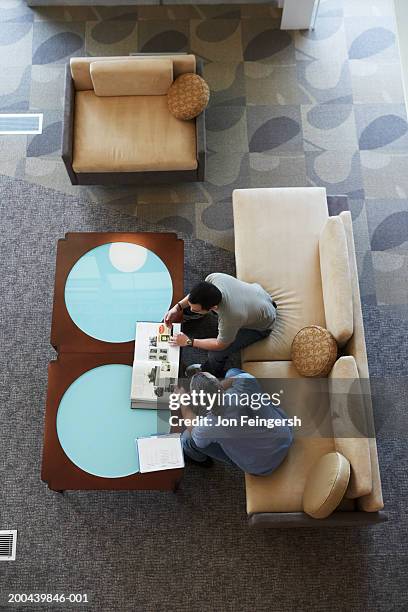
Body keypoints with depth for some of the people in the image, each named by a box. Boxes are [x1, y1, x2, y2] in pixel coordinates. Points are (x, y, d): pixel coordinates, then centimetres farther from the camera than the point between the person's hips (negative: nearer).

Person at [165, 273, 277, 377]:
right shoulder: (214, 278, -32)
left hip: (261, 325, -6)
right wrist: (178, 307, -16)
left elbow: (220, 345, -24)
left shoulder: (231, 317, -46)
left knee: (216, 353, -17)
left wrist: (189, 342, -18)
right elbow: (198, 293, -6)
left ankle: (212, 375, 15)